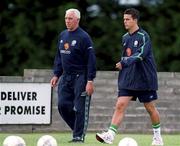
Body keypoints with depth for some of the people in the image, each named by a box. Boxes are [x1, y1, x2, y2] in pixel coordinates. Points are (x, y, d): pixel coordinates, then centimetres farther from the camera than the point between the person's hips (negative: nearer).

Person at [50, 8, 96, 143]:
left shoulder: (83, 37, -10)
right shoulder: (63, 36, 12)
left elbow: (91, 60, -13)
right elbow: (59, 57, 21)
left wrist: (90, 81, -18)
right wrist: (56, 74, 13)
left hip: (80, 77, -7)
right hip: (66, 77, 7)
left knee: (80, 109, -6)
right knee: (63, 105, 0)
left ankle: (78, 136, 2)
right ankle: (78, 129, 16)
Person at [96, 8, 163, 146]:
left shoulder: (143, 36, -12)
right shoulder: (125, 37, 9)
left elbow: (140, 54, -25)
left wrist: (124, 63, -33)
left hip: (145, 80, -5)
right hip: (128, 80, 5)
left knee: (150, 108, 6)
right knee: (120, 105, -9)